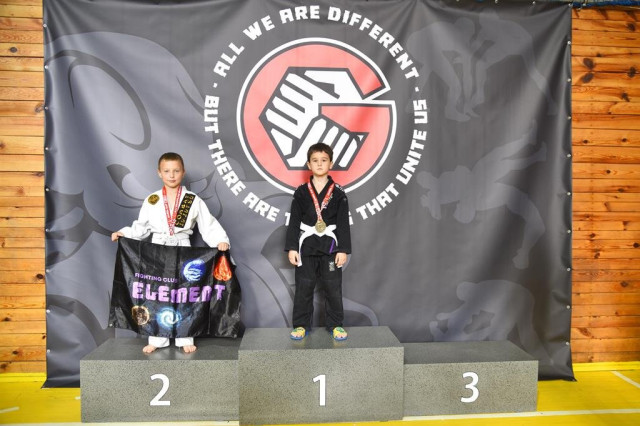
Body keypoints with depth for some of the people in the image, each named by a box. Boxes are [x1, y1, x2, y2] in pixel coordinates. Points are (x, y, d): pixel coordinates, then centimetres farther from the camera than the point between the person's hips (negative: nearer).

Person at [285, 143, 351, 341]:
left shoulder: (338, 193, 1)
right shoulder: (301, 192, 2)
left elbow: (343, 223, 0)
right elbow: (294, 221, 2)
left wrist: (343, 249, -5)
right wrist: (292, 247, -4)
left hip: (330, 246, 0)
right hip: (306, 246, 1)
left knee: (333, 288, 5)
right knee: (303, 288, 6)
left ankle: (335, 325, 21)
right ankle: (301, 325, 20)